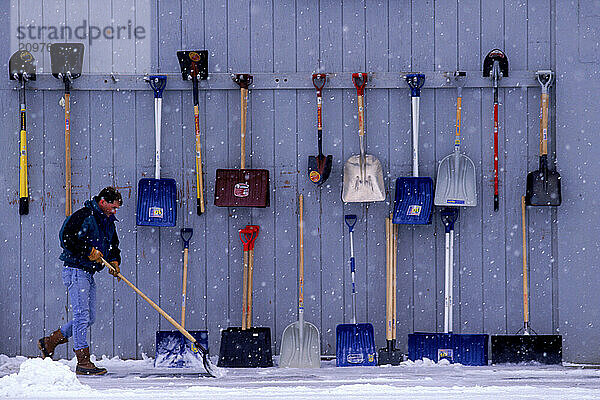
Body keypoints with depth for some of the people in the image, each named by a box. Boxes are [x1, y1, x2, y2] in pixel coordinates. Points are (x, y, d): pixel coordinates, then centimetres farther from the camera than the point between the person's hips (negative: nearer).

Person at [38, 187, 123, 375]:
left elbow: (114, 246, 25)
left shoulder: (108, 222, 16)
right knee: (82, 315, -12)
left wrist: (114, 262, 4)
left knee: (89, 317, 11)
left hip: (88, 273, 10)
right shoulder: (83, 216, -13)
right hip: (75, 270, -10)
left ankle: (49, 343, 23)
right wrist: (90, 251, -19)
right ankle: (83, 363, -13)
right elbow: (67, 238, -21)